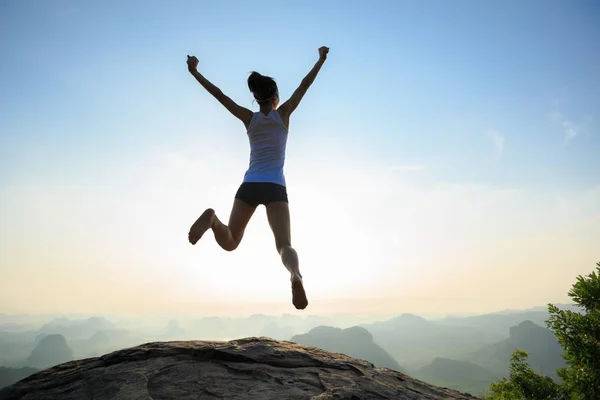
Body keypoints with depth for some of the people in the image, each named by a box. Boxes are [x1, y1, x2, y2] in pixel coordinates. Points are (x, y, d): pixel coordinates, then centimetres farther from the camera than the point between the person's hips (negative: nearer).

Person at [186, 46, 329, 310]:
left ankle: (212, 219, -26)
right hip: (275, 187, -2)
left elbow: (218, 94, 13)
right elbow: (305, 85, 11)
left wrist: (194, 72, 22)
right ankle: (295, 273, -41)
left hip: (248, 186, 2)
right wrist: (321, 59, 23)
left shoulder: (249, 118, 8)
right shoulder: (283, 114, 4)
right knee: (284, 244, -7)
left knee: (229, 242, 8)